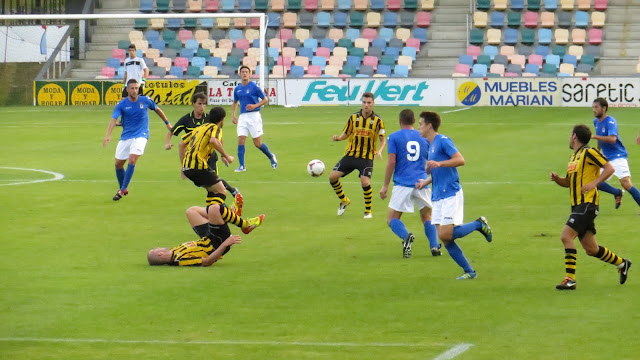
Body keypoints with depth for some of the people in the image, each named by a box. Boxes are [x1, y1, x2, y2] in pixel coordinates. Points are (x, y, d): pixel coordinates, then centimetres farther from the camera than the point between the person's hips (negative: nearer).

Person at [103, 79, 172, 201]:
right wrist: (108, 135, -32)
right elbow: (114, 119, -17)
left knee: (132, 160, -21)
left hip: (141, 135, -2)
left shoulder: (145, 100, -3)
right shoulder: (121, 104, -6)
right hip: (126, 137, 2)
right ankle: (123, 189, 28)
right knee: (118, 163, 5)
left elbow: (157, 109, 16)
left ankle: (122, 190, -13)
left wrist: (167, 123, 24)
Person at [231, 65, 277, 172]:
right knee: (241, 141, -9)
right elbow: (235, 102, 26)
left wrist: (255, 106, -16)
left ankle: (271, 157, 25)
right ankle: (242, 166, -4)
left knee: (258, 143, -2)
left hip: (254, 116, -4)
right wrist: (233, 115, 15)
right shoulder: (237, 89, 10)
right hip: (243, 116, 4)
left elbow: (265, 99, -1)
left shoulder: (254, 87, -5)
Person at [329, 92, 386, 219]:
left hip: (367, 157, -3)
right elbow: (346, 134, 10)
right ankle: (344, 201, 18)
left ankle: (368, 210, 3)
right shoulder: (353, 117, 1)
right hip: (351, 154, 3)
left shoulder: (377, 120, -5)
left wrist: (380, 150, -19)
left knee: (365, 182, -20)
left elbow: (383, 139, 1)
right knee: (332, 176, -7)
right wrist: (338, 138, -12)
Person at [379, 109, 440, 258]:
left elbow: (391, 162, -6)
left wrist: (385, 185, -1)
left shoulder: (394, 137, 1)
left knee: (392, 219, 4)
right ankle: (434, 246, -1)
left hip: (402, 184, -3)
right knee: (427, 217, 19)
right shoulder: (423, 137, 12)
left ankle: (406, 236, -26)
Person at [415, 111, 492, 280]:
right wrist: (426, 182, 17)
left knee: (445, 235, -17)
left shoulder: (443, 141, -9)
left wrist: (439, 164, -30)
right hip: (438, 197, 9)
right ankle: (469, 271, 7)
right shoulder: (430, 145, 20)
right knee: (445, 239, 1)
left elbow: (460, 160, -20)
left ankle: (479, 224, 4)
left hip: (450, 195, -9)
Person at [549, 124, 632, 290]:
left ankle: (570, 279, -22)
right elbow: (569, 182, 26)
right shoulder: (573, 157, 19)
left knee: (566, 236, -20)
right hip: (577, 206, 9)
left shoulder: (589, 152, -7)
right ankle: (622, 263, 28)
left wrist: (594, 183, -21)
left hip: (587, 203, -9)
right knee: (590, 249, 9)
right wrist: (556, 178, 6)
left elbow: (610, 168, -12)